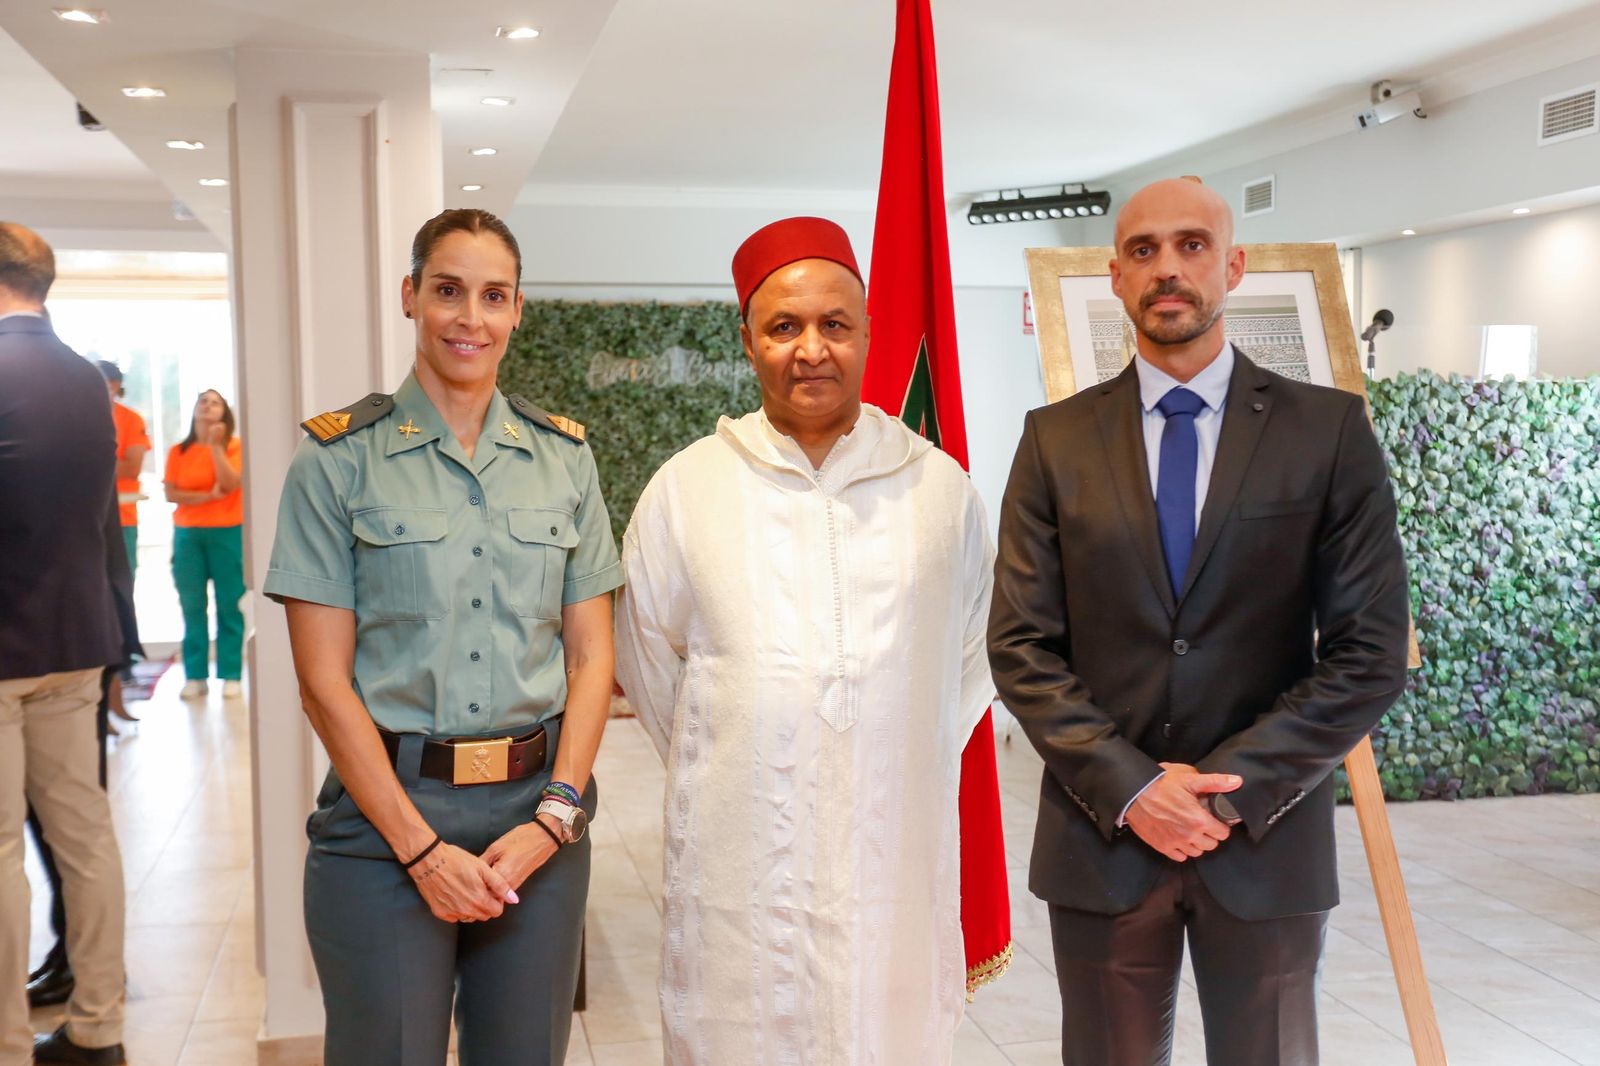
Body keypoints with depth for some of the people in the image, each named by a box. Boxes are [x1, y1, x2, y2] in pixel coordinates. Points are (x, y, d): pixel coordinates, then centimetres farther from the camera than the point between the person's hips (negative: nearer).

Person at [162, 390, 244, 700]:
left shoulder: (233, 446, 1)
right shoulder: (178, 452, 7)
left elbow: (231, 485, -13)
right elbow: (171, 493, -1)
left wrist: (215, 445, -17)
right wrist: (208, 496, -12)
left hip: (227, 533, -2)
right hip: (187, 534, 2)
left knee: (229, 606, -3)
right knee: (192, 607, 1)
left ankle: (231, 676, 0)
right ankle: (195, 676, 5)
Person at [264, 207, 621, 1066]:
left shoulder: (565, 457, 7)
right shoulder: (339, 458, -2)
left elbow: (591, 656, 6)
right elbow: (324, 681, -6)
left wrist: (555, 814, -6)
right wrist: (420, 845, -11)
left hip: (539, 810, 3)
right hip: (386, 811, -2)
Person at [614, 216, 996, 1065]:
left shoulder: (940, 486, 3)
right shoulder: (686, 488, 0)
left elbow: (974, 649, 13)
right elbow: (645, 658, 10)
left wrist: (917, 764, 11)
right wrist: (721, 772, 10)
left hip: (900, 859, 1)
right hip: (739, 862, -1)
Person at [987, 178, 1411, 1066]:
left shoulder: (1329, 430, -2)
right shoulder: (1057, 439, 1)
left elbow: (1370, 652, -5)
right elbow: (1021, 646, -1)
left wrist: (1231, 789, -11)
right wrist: (1129, 789, -11)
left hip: (1267, 843, 0)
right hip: (1100, 839, 1)